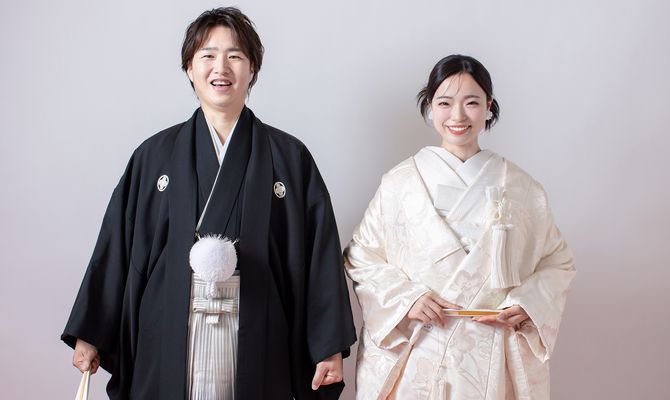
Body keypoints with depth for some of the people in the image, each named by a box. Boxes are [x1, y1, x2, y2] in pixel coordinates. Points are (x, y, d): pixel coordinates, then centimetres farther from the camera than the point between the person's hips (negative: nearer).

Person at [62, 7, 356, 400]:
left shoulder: (290, 157, 1)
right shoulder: (155, 155, 4)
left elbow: (320, 255, -1)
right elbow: (118, 247, 6)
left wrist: (330, 346, -4)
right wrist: (88, 333, 6)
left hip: (257, 341, 0)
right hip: (169, 341, 1)